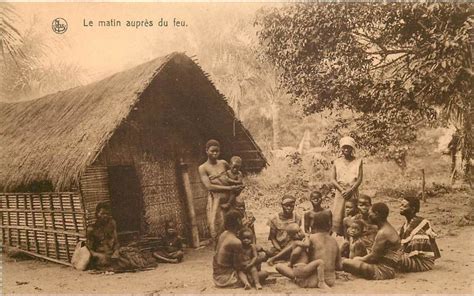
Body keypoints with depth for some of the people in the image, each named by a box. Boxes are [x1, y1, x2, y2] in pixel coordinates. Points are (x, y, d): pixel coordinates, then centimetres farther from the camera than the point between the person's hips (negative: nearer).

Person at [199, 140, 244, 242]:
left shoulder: (223, 163, 9)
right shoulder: (203, 168, -1)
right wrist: (230, 188, -16)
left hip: (230, 199, 3)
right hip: (215, 200, -3)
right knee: (217, 228, -2)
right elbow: (209, 187, -12)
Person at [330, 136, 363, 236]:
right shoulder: (337, 162, 7)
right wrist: (342, 190, -11)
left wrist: (350, 190, -13)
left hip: (353, 192, -1)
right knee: (337, 216, -5)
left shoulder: (358, 161, 5)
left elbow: (359, 179, -1)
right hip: (340, 192, 1)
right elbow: (333, 179, 2)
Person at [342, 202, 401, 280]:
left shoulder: (383, 233, -19)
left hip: (383, 271, -11)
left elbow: (373, 256, -18)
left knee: (345, 262, -21)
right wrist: (361, 258, 9)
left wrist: (360, 259, -2)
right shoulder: (388, 229, 14)